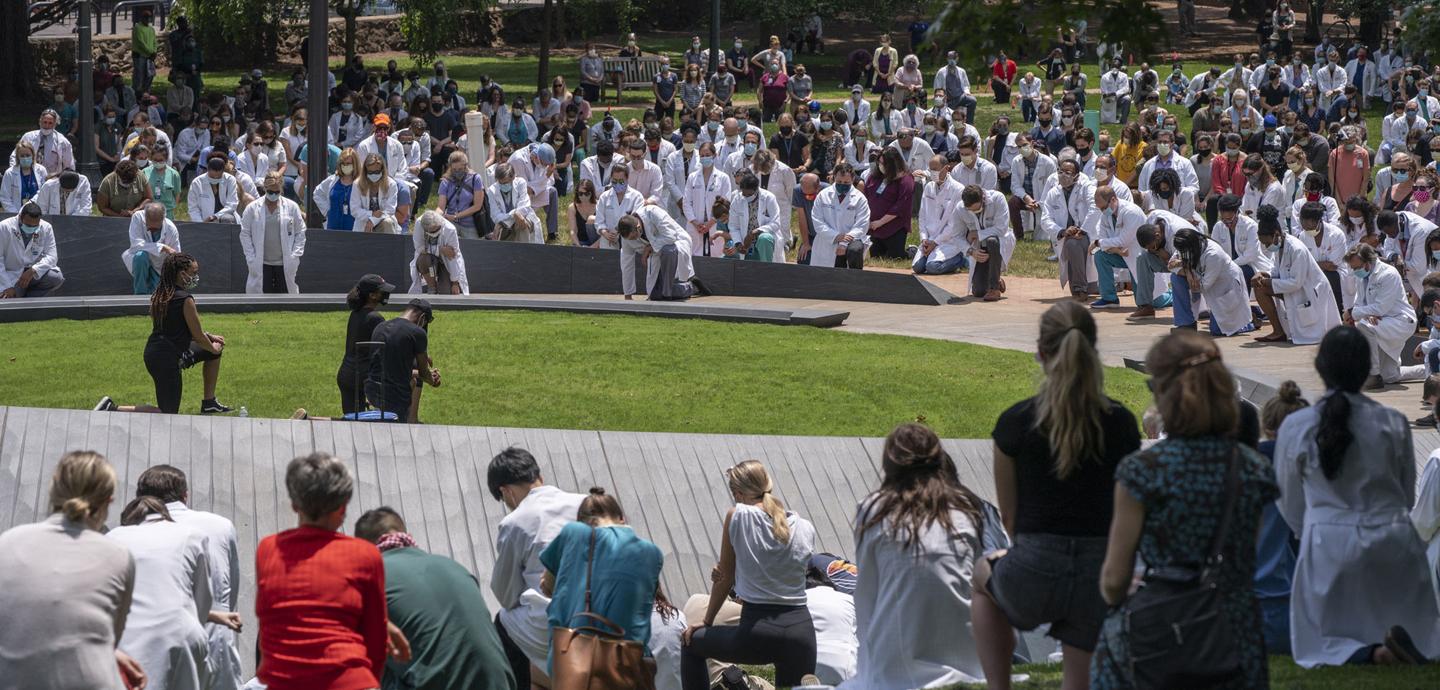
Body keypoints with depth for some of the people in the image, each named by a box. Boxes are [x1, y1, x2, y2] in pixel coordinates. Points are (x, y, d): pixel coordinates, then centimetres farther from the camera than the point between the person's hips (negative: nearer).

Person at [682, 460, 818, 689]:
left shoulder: (737, 517, -2)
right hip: (800, 627, 3)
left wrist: (707, 621, 20)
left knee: (691, 643, 22)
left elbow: (724, 577, 7)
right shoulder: (805, 528, 9)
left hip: (757, 632, -3)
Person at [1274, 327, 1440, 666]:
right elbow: (1407, 495, 8)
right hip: (1392, 541, 1)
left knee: (1318, 644, 14)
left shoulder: (1295, 428, -8)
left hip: (1327, 545, -1)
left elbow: (1291, 506, 5)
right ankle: (1407, 643, -20)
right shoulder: (1393, 424, -5)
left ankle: (1369, 653, -19)